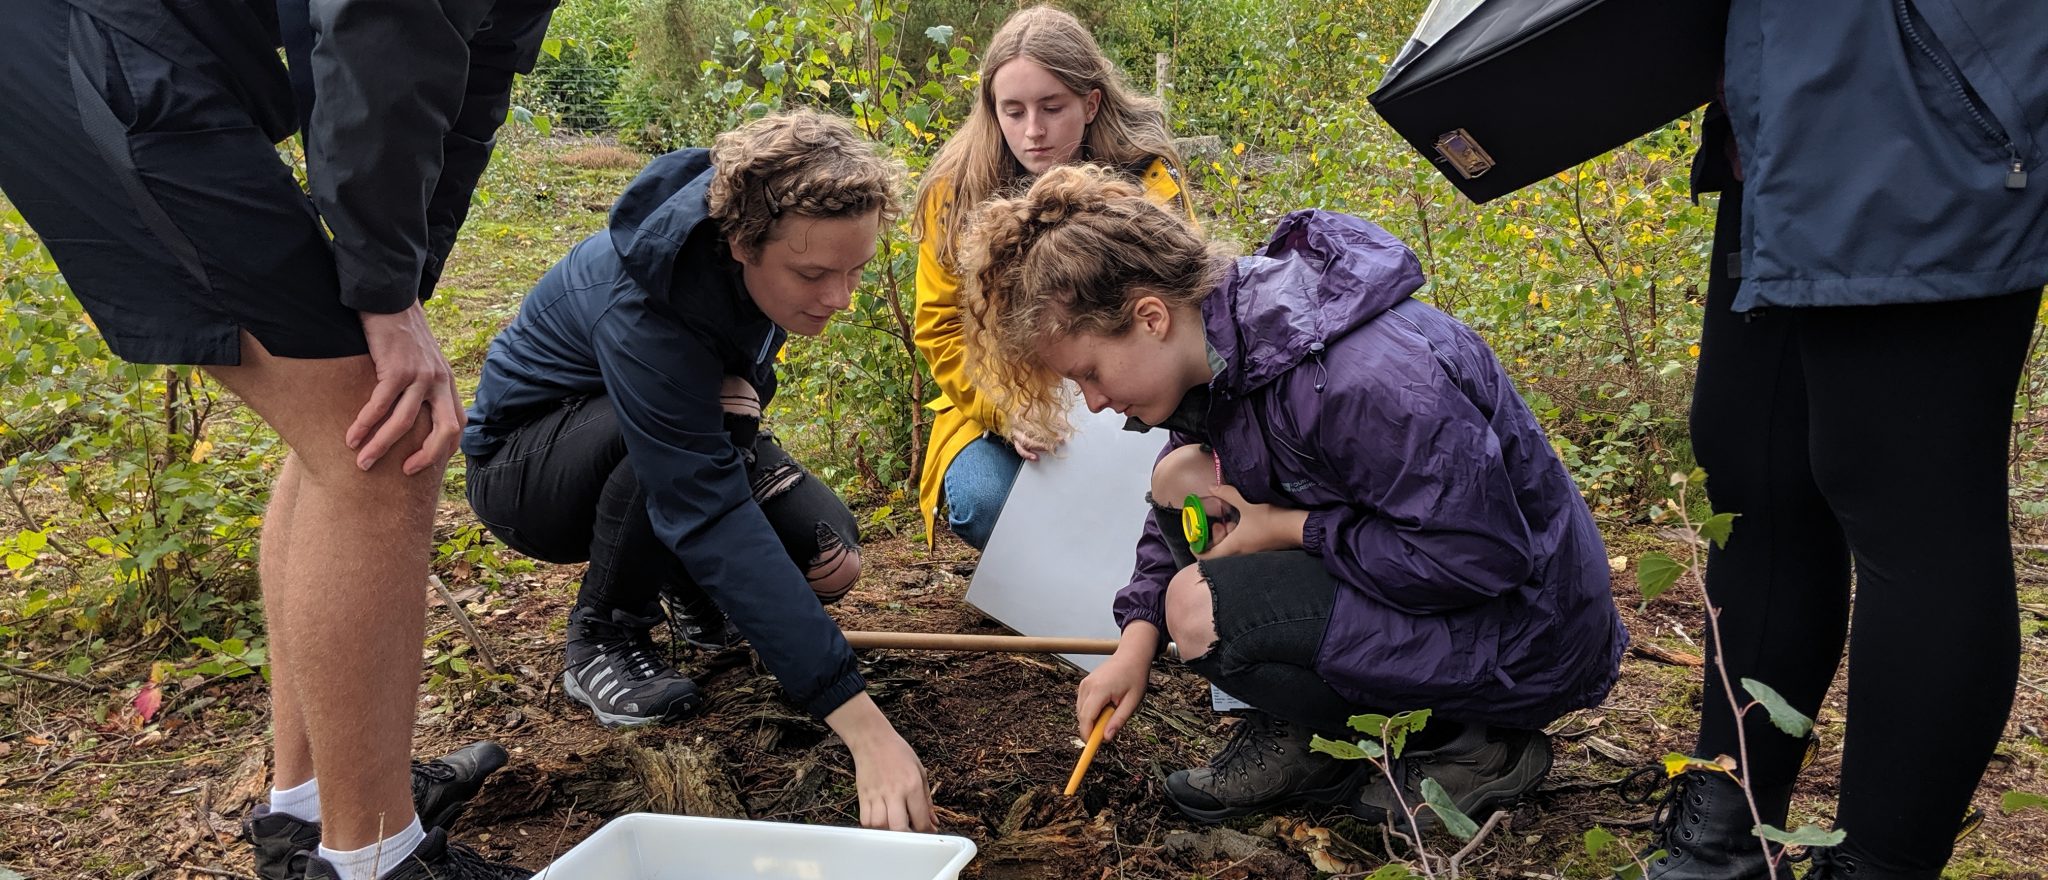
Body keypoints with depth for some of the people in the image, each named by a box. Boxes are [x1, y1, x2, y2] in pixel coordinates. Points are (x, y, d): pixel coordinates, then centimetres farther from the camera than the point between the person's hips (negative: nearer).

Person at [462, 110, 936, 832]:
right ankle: (603, 637, -14)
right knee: (690, 427, -38)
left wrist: (742, 388, -18)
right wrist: (863, 725, -51)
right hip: (524, 464, -6)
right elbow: (711, 517, -46)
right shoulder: (641, 308, -39)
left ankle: (690, 589, 14)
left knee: (824, 552, -18)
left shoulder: (778, 240, -18)